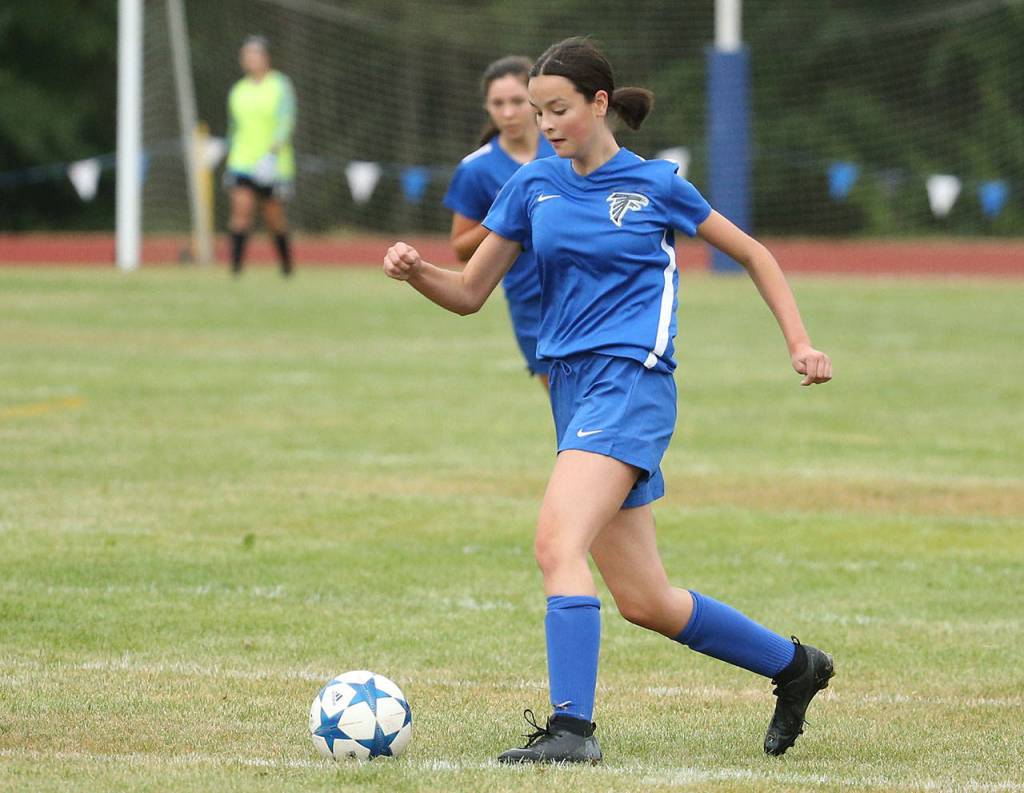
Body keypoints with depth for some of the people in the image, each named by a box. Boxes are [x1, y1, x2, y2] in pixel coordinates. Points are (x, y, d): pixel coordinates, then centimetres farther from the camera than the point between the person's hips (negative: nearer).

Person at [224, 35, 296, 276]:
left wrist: (274, 151, -26)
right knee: (241, 208, -15)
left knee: (274, 218, 6)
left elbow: (286, 121, -13)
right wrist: (231, 164, 20)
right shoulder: (238, 91, 10)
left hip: (272, 164, -3)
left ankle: (286, 264, 27)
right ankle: (236, 265, -21)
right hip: (242, 164, 3)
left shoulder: (281, 86, -3)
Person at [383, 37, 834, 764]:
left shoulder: (655, 184, -1)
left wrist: (799, 341, 3)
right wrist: (416, 272, -9)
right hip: (571, 388, 6)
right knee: (644, 601, 9)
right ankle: (793, 665, 29)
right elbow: (469, 294, 11)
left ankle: (572, 728, -31)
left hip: (632, 381, -6)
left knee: (557, 544, -27)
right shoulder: (533, 185, 10)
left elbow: (753, 255, 11)